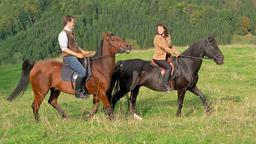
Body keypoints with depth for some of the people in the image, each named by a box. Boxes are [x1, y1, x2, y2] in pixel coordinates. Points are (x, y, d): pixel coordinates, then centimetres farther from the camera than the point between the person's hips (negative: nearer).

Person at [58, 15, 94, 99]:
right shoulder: (63, 34, -10)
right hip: (69, 57, -10)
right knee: (82, 71, -25)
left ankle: (84, 89, 8)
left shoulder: (71, 33, 20)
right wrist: (76, 54, -22)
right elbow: (64, 48, -18)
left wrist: (83, 52, 12)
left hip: (75, 56, 10)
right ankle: (78, 92, -17)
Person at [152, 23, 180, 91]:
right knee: (169, 67, -27)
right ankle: (165, 85, -25)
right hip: (158, 58, -8)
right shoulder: (157, 38, -13)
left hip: (166, 57, 8)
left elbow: (171, 47, 17)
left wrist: (178, 53, 3)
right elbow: (164, 47, -21)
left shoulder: (168, 37, 10)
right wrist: (173, 53, -25)